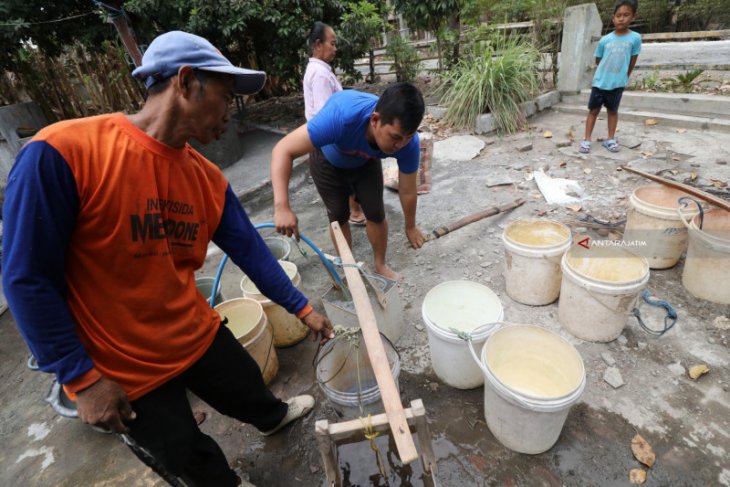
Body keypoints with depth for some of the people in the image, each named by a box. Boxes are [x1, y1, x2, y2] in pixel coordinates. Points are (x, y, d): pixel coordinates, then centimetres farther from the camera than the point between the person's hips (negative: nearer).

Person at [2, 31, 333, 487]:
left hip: (199, 336, 5)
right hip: (122, 372, -4)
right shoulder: (60, 153, -25)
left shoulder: (208, 178, -7)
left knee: (250, 392, 28)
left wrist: (302, 308, 5)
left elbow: (249, 248, -1)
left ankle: (274, 417, 62)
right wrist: (82, 379, -14)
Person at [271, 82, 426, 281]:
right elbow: (283, 150, -44)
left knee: (376, 213, -4)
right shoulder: (341, 116, -46)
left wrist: (410, 227, -2)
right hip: (328, 161, -2)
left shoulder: (407, 140, -33)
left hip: (366, 162, 2)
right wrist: (282, 207, -54)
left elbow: (408, 191, -17)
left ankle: (380, 266, 21)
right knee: (339, 216, -2)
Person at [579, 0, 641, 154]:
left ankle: (610, 139, 17)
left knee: (613, 110, 10)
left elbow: (632, 61, 3)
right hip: (599, 82, 0)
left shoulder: (635, 38, -6)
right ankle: (587, 140, 5)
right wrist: (606, 72, 15)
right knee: (593, 110, 2)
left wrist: (624, 77, 10)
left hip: (618, 83, 0)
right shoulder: (604, 40, -3)